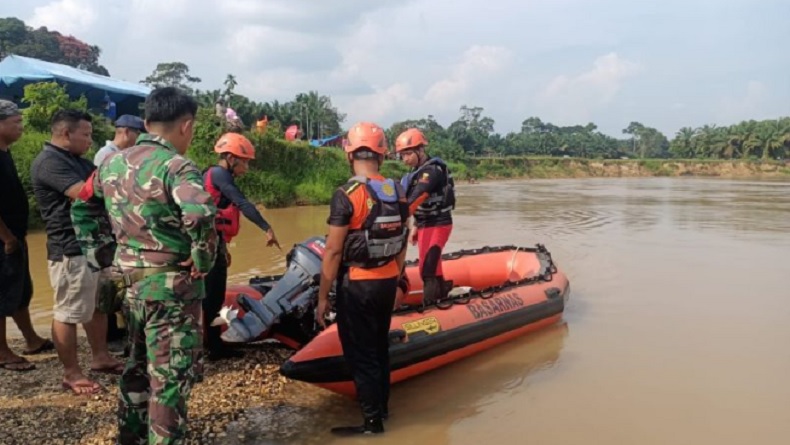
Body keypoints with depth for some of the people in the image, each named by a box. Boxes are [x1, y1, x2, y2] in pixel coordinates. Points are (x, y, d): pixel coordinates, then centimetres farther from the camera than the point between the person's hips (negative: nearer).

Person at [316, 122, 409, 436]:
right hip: (387, 282, 7)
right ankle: (382, 406, 36)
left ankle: (372, 421, 15)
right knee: (379, 346, 21)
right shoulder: (398, 192, 2)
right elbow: (402, 245, 10)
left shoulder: (347, 195, -17)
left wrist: (323, 297, -9)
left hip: (357, 285, -7)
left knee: (360, 353, 5)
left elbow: (333, 251, -17)